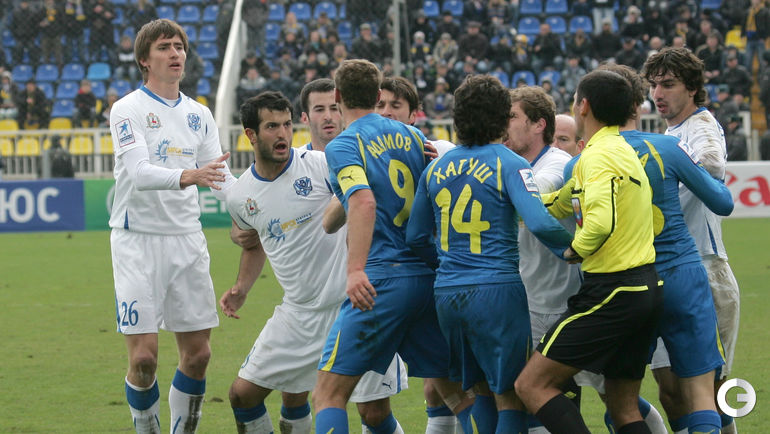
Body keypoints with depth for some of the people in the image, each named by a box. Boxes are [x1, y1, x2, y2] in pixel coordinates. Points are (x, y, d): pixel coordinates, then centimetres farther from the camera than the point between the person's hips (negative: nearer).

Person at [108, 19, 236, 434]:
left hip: (187, 240, 5)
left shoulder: (199, 115, 12)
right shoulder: (127, 110, -5)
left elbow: (221, 177, 12)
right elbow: (139, 172, -20)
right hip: (138, 241, -5)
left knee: (197, 353, 3)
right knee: (143, 357, -10)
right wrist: (188, 176, -38)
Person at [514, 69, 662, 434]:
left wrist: (575, 250, -11)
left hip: (612, 291, -10)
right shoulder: (624, 151, 17)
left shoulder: (599, 155, -13)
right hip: (646, 288, 10)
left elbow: (601, 223, -29)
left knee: (532, 385, -6)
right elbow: (555, 205, 26)